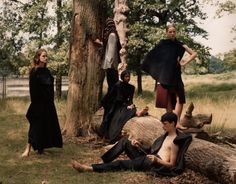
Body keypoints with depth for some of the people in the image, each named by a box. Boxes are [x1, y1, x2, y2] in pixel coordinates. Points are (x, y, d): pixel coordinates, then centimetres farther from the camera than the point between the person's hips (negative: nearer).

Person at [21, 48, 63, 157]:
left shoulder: (46, 71, 12)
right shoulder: (34, 72, -10)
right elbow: (33, 89, -14)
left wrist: (51, 101, 12)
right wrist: (35, 102, -17)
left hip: (48, 102, 7)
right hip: (39, 102, -7)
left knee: (47, 124, 9)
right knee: (36, 125, -8)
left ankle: (41, 148, 18)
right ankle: (28, 149, -5)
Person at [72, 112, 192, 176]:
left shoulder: (175, 141, -10)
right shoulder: (167, 135, 19)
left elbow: (172, 164, -13)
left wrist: (157, 160, -29)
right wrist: (140, 146, 7)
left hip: (154, 163, -9)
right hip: (147, 158, 9)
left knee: (120, 163, -19)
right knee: (124, 141, -1)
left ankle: (88, 168, -20)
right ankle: (102, 162, -7)